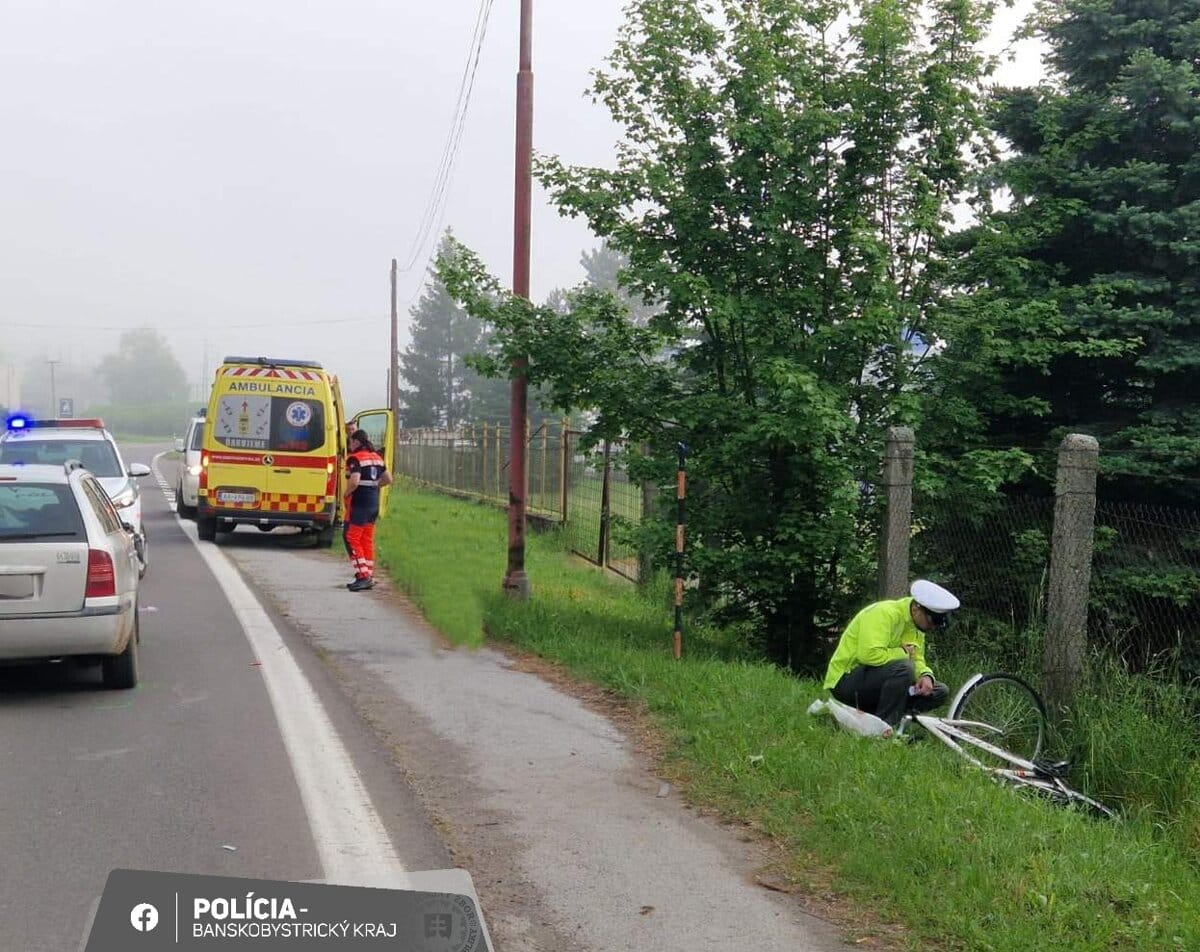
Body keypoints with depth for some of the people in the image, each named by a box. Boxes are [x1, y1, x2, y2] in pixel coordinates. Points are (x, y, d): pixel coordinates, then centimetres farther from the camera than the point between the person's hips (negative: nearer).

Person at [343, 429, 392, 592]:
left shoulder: (355, 458, -12)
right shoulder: (376, 457, 13)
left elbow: (354, 481, -25)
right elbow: (388, 479, 19)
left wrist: (346, 493, -9)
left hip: (359, 503, -8)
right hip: (374, 502, 8)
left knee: (351, 539, -3)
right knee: (367, 540, 13)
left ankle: (363, 576, -10)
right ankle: (369, 577, 16)